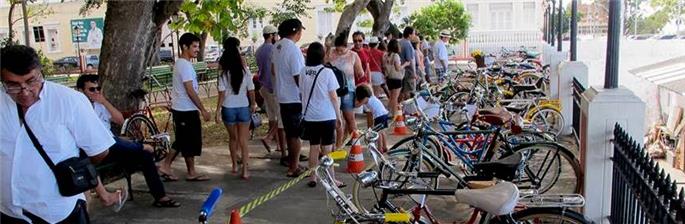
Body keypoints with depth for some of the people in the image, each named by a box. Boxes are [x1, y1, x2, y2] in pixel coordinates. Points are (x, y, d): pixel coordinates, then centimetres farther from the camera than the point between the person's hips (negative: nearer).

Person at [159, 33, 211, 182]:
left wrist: (199, 109, 21)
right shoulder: (185, 65, -17)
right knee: (191, 142, 1)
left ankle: (166, 165, 17)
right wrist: (203, 110, -18)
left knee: (183, 141, 16)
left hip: (180, 109, 10)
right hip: (187, 110, -10)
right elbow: (190, 91, -21)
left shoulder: (180, 63, 14)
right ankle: (192, 173, 11)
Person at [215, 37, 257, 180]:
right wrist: (253, 104, 13)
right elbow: (251, 91, -1)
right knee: (243, 140, 4)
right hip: (244, 108, 0)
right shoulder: (245, 71, -5)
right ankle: (244, 170, -1)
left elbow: (222, 94, -10)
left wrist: (218, 111, -4)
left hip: (228, 108, 0)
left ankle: (234, 165, 31)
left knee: (233, 138, 17)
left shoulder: (224, 74, -8)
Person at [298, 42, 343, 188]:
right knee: (327, 148, 4)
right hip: (327, 116, -3)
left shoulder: (303, 72, -1)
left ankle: (312, 178, 18)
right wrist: (338, 115, 0)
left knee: (313, 147, 13)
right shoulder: (327, 72, -11)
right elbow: (333, 96, -8)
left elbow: (302, 94, 6)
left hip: (309, 116, 3)